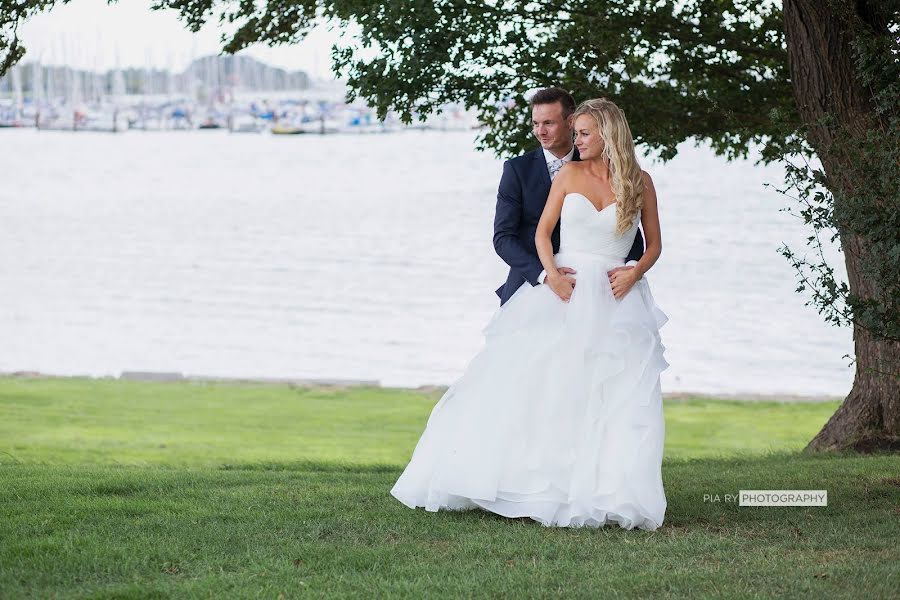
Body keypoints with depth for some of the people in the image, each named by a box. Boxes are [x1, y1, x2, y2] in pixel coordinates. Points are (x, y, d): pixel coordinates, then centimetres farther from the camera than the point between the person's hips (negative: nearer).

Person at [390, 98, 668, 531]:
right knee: (530, 389, -4)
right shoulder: (569, 174, 7)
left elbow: (654, 244, 11)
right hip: (562, 292, 1)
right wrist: (551, 273, -12)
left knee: (619, 398, -10)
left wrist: (634, 273, -9)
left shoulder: (640, 182, 5)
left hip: (614, 301, -1)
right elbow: (543, 232, 6)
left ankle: (613, 496, -7)